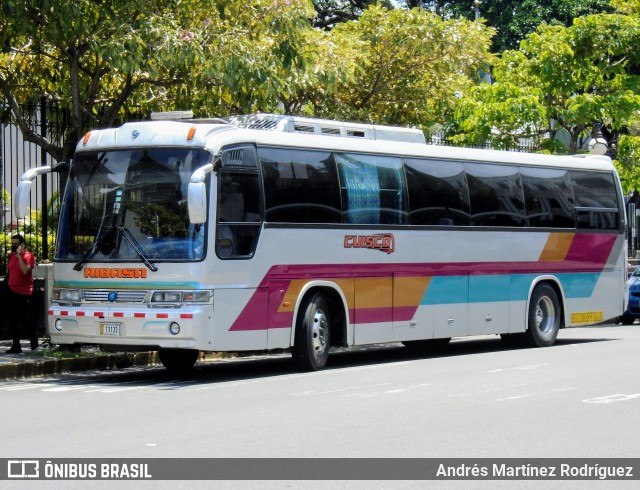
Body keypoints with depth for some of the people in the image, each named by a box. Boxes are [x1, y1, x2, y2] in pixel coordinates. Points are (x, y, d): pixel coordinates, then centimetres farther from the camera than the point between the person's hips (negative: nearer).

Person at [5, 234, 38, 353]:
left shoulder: (28, 256, -9)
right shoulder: (11, 256, 11)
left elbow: (25, 271, -23)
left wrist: (19, 255, -21)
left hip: (24, 293, -7)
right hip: (11, 291, 7)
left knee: (25, 320, -2)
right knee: (13, 321, 6)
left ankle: (34, 342, 17)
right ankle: (16, 346, 11)